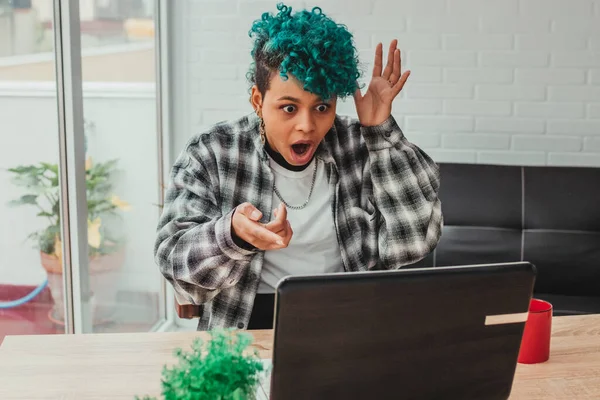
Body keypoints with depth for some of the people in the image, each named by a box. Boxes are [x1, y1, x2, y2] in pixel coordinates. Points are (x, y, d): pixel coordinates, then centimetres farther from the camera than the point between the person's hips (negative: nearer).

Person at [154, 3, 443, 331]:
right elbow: (175, 264, -7)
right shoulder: (210, 156, -1)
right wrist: (232, 235, -28)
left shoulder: (362, 149, 1)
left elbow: (411, 242, -7)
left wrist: (382, 131, -10)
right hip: (249, 322, 0)